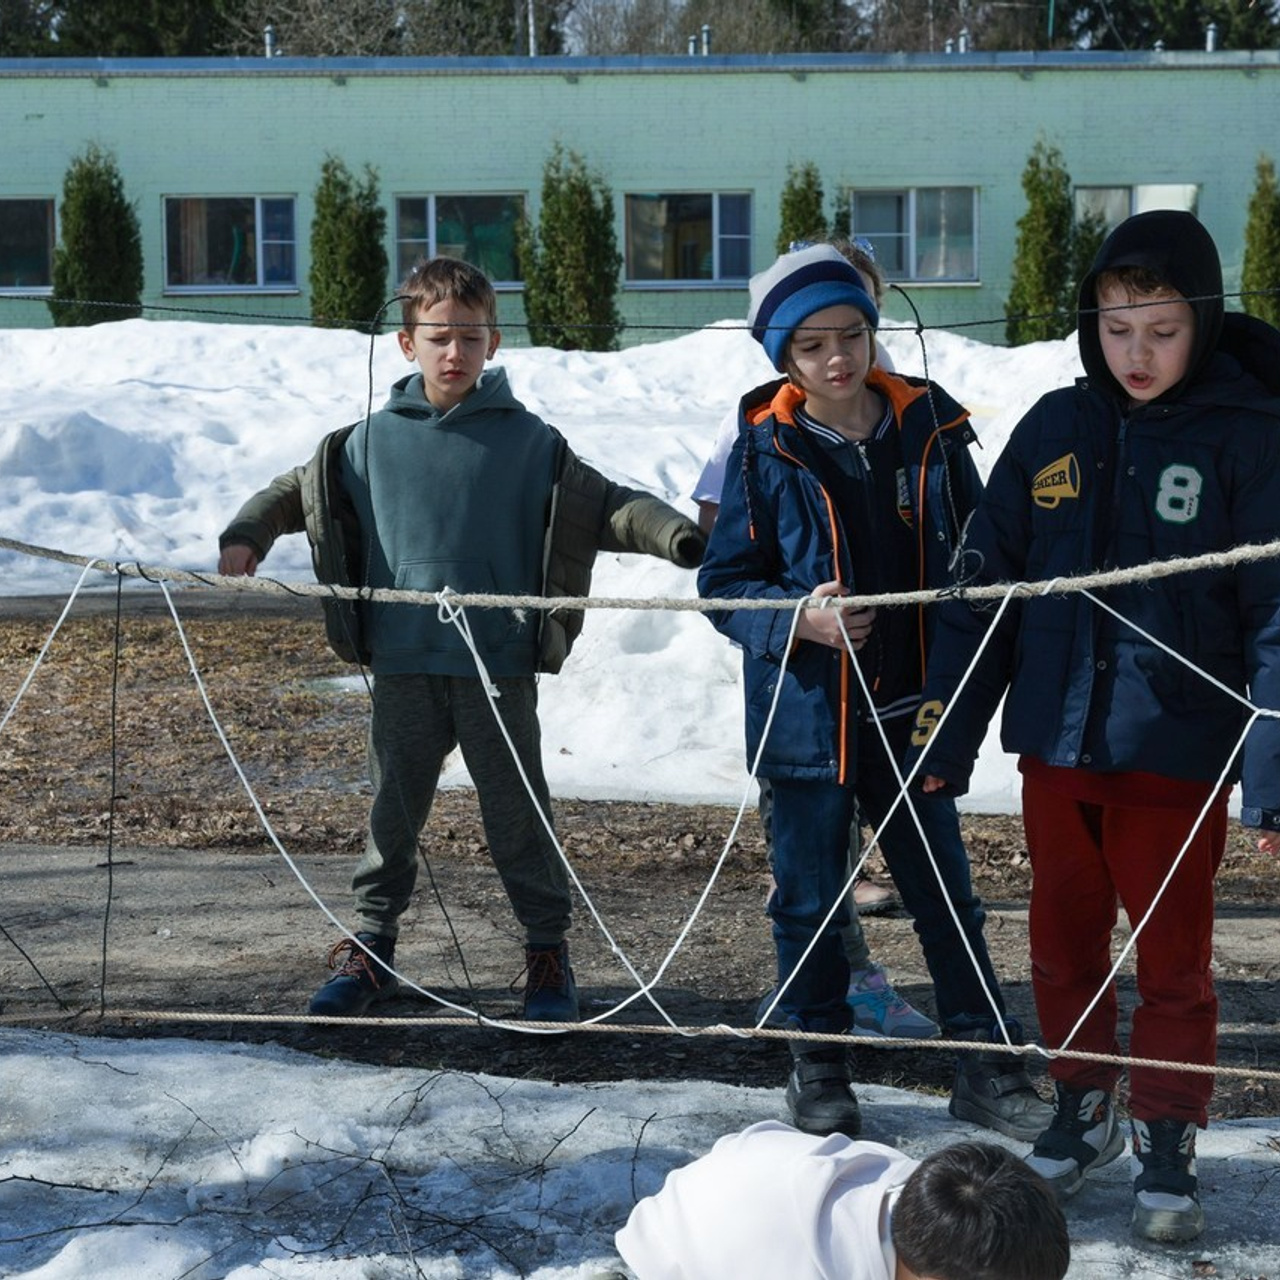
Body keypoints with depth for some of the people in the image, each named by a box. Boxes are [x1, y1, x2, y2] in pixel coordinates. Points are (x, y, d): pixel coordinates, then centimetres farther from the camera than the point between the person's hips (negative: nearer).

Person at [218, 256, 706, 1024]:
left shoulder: (529, 443, 0)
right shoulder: (372, 441, 5)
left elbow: (605, 508, 2)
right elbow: (299, 489, 18)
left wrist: (676, 536, -13)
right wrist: (247, 536, 2)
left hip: (500, 667, -2)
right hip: (403, 665, 2)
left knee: (518, 814, 6)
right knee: (394, 810, 12)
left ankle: (549, 953, 19)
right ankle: (371, 947, 25)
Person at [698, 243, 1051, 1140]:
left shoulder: (929, 428, 0)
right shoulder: (766, 452, -6)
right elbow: (725, 585, -4)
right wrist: (798, 620, -23)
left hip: (912, 713, 2)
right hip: (809, 715, -1)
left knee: (947, 896, 10)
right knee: (810, 900, 11)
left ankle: (987, 1068, 22)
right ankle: (820, 1068, 28)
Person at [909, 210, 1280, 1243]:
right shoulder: (1054, 430, 2)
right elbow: (988, 578, 5)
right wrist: (948, 726, 2)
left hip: (1177, 752, -4)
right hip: (1056, 742, 4)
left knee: (1172, 956, 8)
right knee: (1064, 943, 15)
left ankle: (1166, 1147, 23)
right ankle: (1082, 1114, 34)